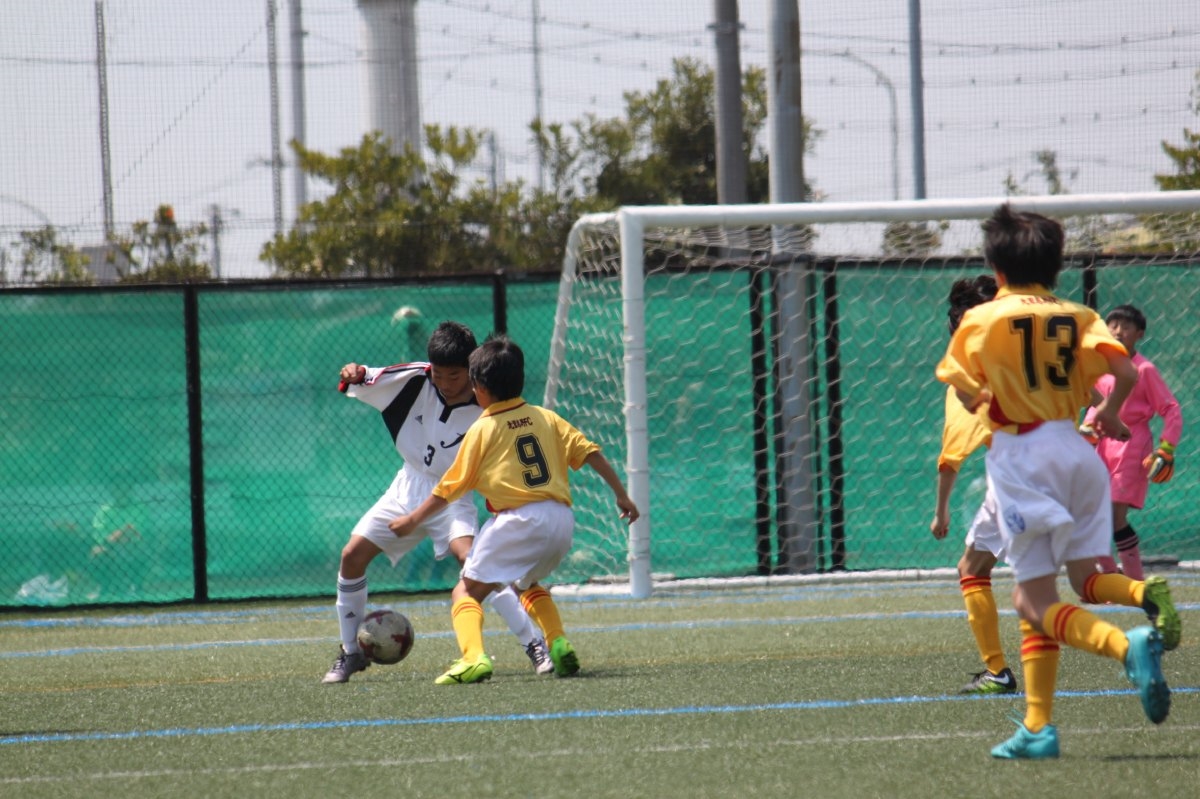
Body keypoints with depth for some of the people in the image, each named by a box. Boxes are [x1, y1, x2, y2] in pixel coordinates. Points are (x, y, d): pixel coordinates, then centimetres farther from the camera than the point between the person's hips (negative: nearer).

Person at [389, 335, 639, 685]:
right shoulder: (545, 417, 14)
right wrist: (622, 496, 16)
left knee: (467, 590, 2)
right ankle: (559, 646, 13)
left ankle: (473, 656, -23)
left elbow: (449, 488, 7)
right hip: (562, 519, 6)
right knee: (528, 583, 32)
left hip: (519, 520, -6)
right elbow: (590, 453, 9)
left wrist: (412, 520, 19)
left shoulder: (483, 429, 3)